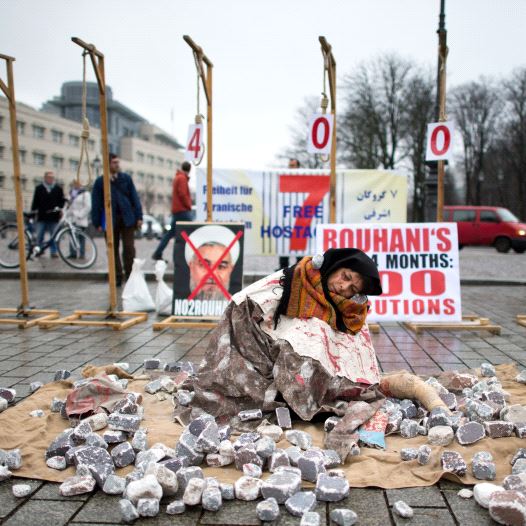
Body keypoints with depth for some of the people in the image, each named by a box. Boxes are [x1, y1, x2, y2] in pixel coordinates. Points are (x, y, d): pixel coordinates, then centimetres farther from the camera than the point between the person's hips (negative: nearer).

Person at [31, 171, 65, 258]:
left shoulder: (58, 188, 7)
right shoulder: (39, 188, 7)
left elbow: (62, 201, 8)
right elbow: (35, 201, 9)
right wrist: (33, 211, 4)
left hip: (54, 216, 0)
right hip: (42, 216, 0)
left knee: (54, 235, 3)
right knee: (39, 235, 3)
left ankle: (53, 251, 10)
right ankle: (40, 250, 16)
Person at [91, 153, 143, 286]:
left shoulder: (126, 178, 5)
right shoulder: (100, 181, 1)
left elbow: (134, 198, 4)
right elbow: (96, 203, 1)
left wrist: (138, 216, -2)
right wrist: (97, 223, -3)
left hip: (127, 219, 0)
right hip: (110, 220, 0)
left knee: (129, 248, -2)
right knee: (113, 250, 8)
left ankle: (130, 276, 7)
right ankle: (117, 278, 17)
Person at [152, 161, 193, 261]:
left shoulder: (177, 177, 19)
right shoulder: (182, 178, -10)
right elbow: (183, 194, -18)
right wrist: (189, 206, -8)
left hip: (176, 210, 9)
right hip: (182, 210, -9)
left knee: (171, 232, 10)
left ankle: (157, 254, 9)